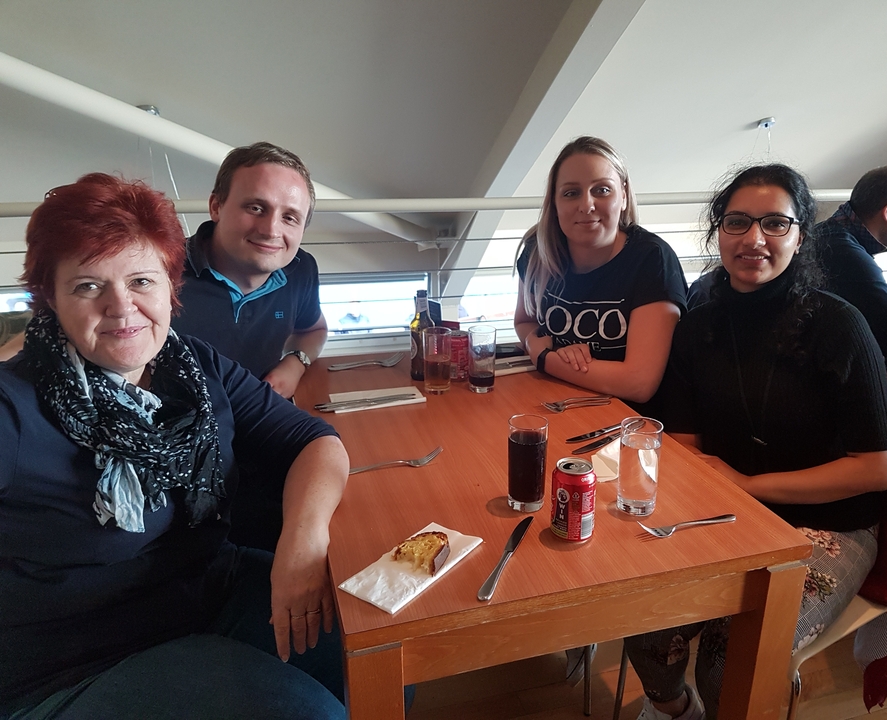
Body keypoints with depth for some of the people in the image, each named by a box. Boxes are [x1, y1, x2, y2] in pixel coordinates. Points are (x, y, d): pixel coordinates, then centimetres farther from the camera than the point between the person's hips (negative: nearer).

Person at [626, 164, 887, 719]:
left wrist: (749, 484, -13)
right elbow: (685, 445, 5)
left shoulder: (837, 324, -11)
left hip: (826, 527, -3)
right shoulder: (698, 328, 3)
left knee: (733, 661, -25)